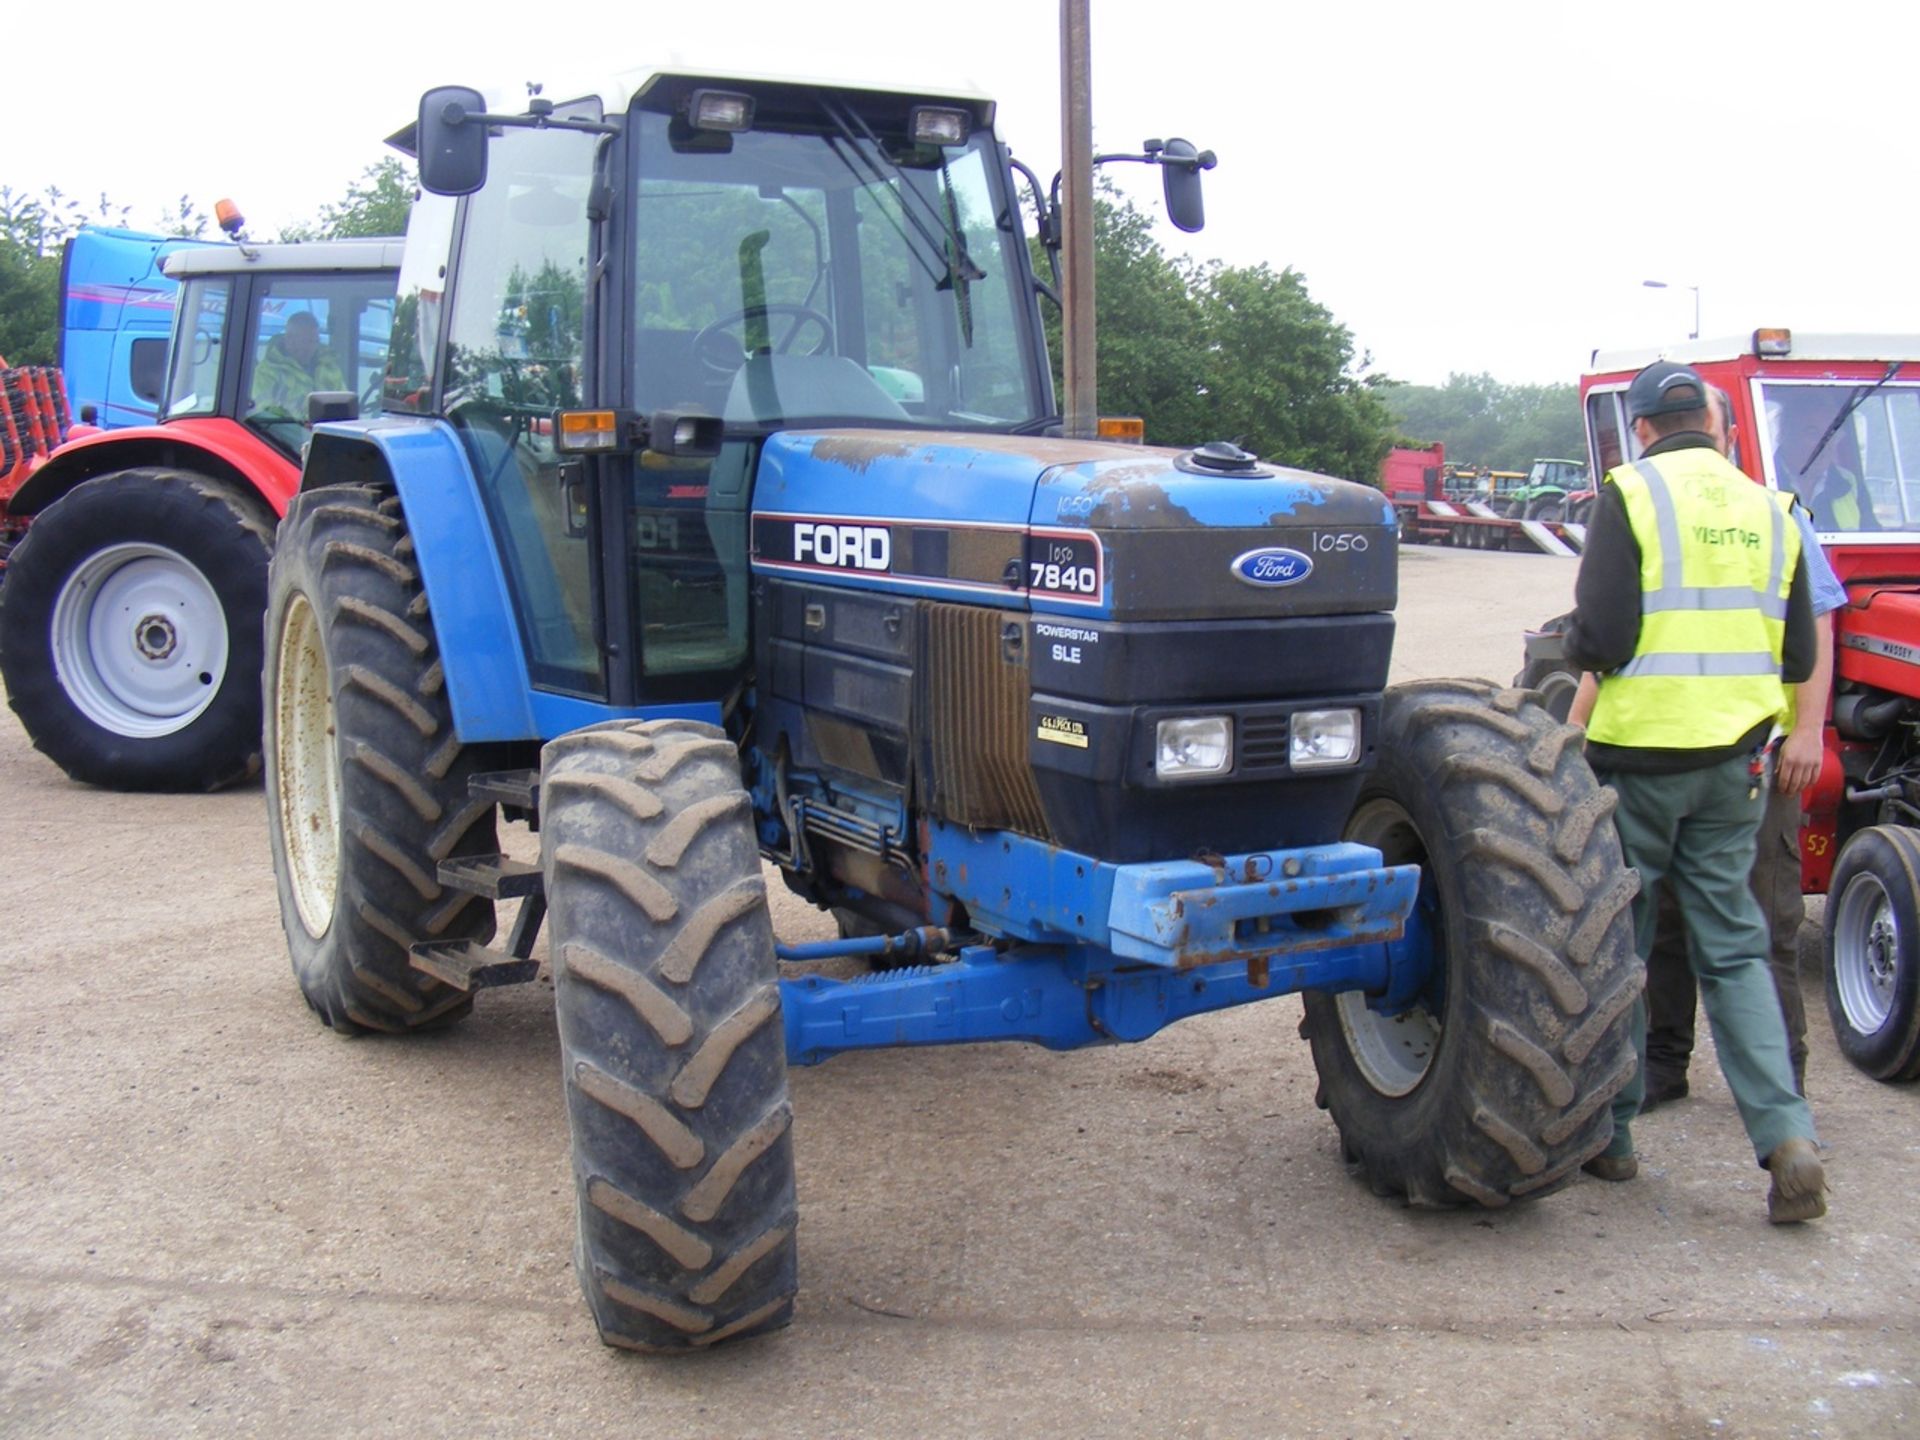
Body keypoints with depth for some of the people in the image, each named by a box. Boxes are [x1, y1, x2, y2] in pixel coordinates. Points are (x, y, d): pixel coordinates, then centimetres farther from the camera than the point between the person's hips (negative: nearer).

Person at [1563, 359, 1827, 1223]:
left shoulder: (1631, 495, -8)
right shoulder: (1767, 509, 7)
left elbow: (1600, 641, -16)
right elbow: (1798, 659, 8)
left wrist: (1579, 642, 6)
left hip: (1637, 754, -4)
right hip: (1734, 762, 4)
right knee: (1733, 948, 12)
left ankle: (1607, 1133, 19)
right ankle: (1786, 1138, 0)